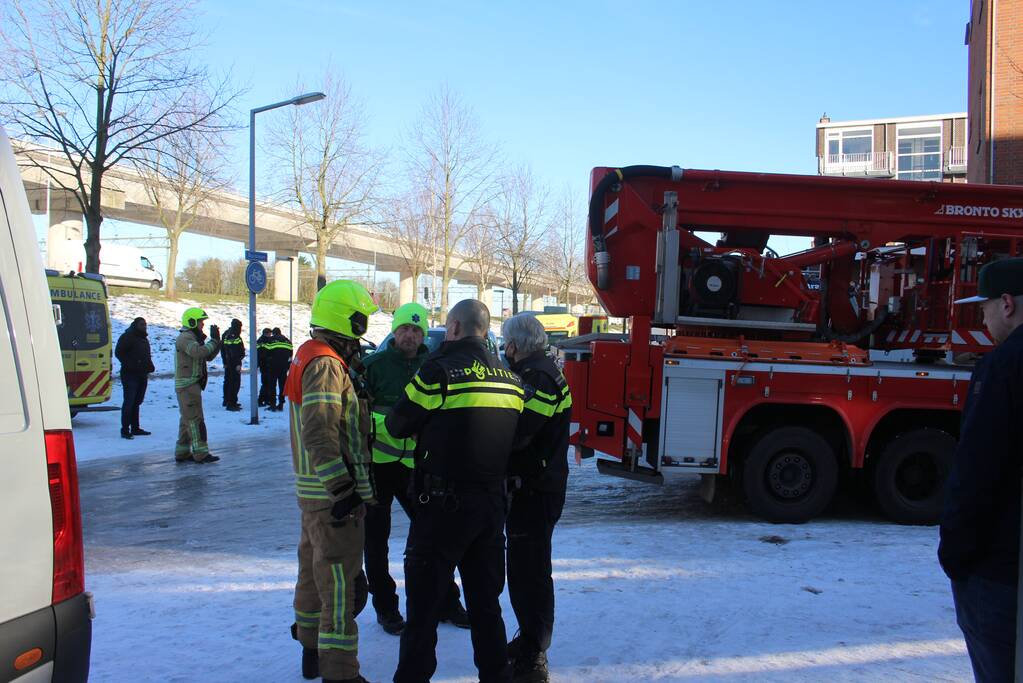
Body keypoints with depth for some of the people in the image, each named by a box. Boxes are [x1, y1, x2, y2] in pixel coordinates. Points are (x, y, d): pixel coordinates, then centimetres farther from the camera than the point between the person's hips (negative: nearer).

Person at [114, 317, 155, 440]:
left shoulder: (144, 339, 19)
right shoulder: (127, 337, -7)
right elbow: (118, 352, -12)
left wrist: (150, 367, 10)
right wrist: (129, 365, -20)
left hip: (142, 375, 8)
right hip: (130, 375, -8)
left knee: (136, 402, 13)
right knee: (129, 402, -9)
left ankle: (135, 428, 19)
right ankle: (125, 430, -7)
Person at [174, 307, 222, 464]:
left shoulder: (193, 337, 20)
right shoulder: (185, 338, -13)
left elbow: (208, 356, 17)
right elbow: (198, 352, -32)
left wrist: (216, 341, 3)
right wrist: (214, 341, -21)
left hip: (192, 384, 11)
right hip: (187, 384, -11)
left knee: (187, 419, 13)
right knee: (195, 418, -11)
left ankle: (182, 452, 18)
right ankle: (201, 453, -11)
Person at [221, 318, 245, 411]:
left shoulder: (226, 335, 13)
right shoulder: (235, 337, -17)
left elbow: (223, 351, 18)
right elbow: (235, 352, -23)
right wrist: (238, 364, -22)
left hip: (227, 363, 10)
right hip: (234, 364, -10)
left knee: (228, 381, 19)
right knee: (235, 383, -8)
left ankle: (227, 400, 29)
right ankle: (231, 403, -10)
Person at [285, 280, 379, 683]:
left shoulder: (312, 356, 13)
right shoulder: (326, 364, -19)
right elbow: (319, 434, -27)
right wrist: (342, 488, -28)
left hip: (315, 488, 11)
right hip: (331, 493, -11)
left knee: (316, 569, 21)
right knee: (339, 580, -5)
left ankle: (314, 650, 36)